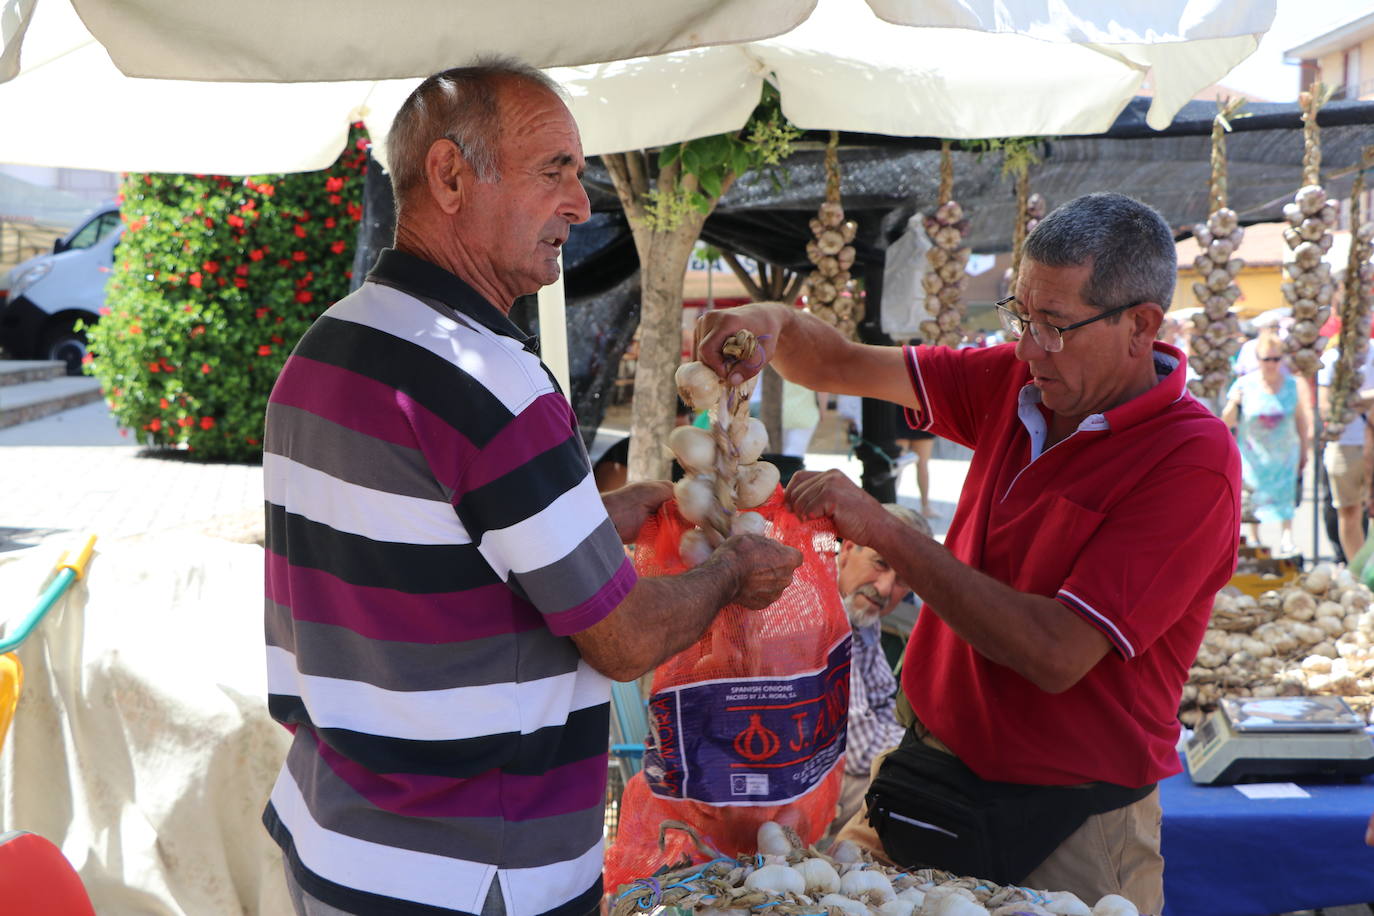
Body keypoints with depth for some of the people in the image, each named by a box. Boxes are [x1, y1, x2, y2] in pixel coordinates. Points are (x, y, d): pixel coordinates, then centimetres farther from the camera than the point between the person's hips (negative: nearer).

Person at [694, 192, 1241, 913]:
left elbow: (1056, 654, -27)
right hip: (925, 772, 7)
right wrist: (775, 324, -14)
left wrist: (885, 533, -25)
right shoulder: (1018, 383, 2)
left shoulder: (1192, 461, -20)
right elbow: (844, 367, 8)